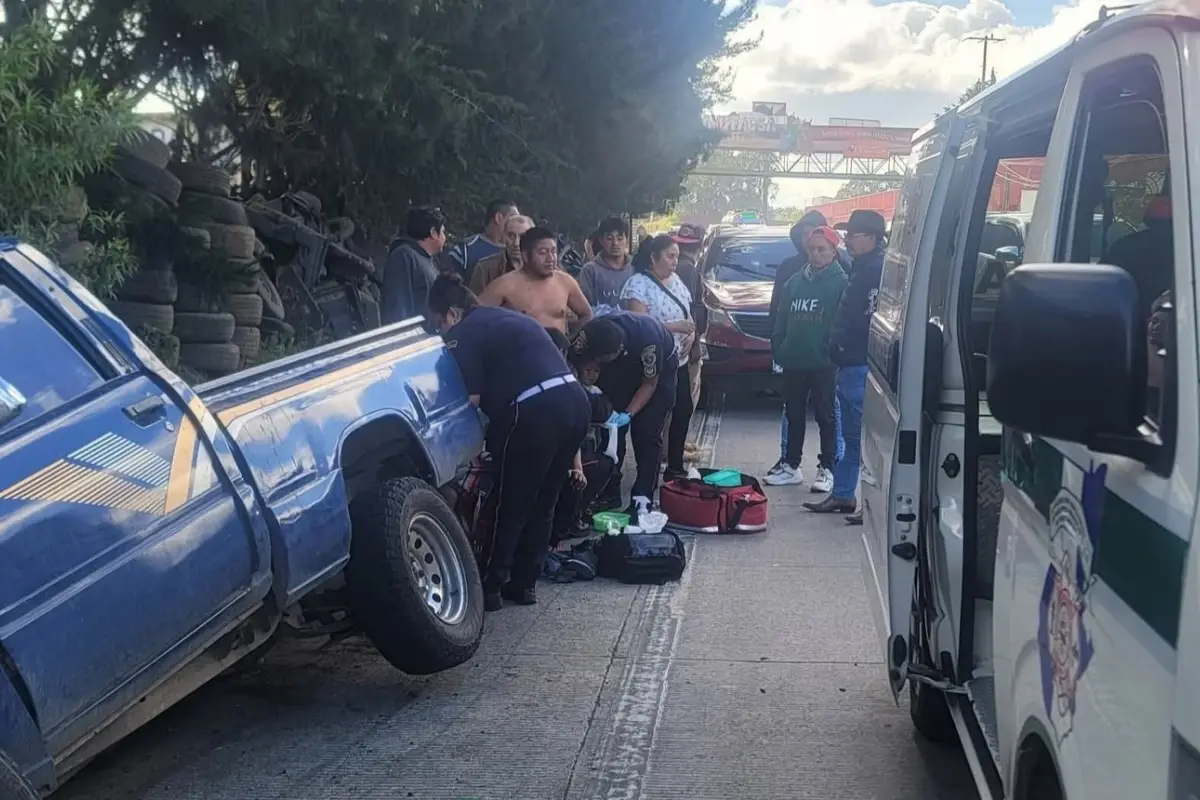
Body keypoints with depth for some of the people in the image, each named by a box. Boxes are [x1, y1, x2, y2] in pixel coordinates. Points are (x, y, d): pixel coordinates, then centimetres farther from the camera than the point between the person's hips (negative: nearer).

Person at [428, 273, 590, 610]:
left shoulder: (464, 334, 4)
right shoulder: (512, 318, 29)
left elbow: (471, 399, -5)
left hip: (536, 410, -8)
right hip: (576, 400, 8)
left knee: (509, 506, 9)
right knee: (542, 504, 20)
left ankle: (490, 587, 19)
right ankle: (523, 583, 29)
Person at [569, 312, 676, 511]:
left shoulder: (647, 338, -40)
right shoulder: (588, 336, -31)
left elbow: (649, 384, -26)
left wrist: (629, 414, -36)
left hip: (659, 368, -4)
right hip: (620, 368, 4)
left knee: (645, 432, -11)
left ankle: (642, 500, -5)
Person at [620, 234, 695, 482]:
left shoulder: (675, 280, 12)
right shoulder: (639, 284, -14)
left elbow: (687, 313, 19)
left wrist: (691, 333, -2)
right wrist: (675, 326, -23)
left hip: (678, 361, 9)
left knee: (683, 411, 12)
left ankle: (675, 466, 23)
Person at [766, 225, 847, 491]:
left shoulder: (841, 282, -6)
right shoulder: (795, 280, 12)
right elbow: (782, 317, 14)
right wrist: (778, 347, 6)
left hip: (823, 363, -6)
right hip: (793, 361, 6)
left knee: (825, 416, 2)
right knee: (794, 415, 13)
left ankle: (826, 469, 9)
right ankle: (790, 465, 22)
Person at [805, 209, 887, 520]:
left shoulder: (878, 269, -15)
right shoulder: (862, 267, 18)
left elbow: (871, 319, -23)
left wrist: (847, 348, -22)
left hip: (862, 366, -11)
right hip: (850, 365, 11)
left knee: (867, 437, -7)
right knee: (851, 436, 16)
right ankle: (842, 495, 25)